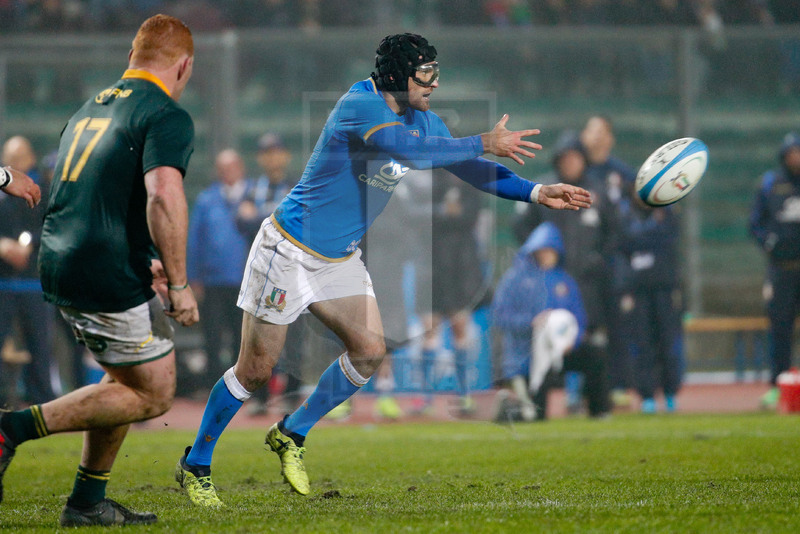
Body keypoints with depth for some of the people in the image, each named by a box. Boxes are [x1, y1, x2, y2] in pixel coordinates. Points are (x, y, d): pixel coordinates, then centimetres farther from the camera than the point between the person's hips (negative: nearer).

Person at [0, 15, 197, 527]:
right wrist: (179, 284, -18)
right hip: (110, 278, -9)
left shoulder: (88, 112, 19)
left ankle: (88, 502, 20)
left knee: (129, 379, 22)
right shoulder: (167, 117, -10)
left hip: (61, 268, 9)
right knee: (153, 394, 4)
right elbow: (164, 195, -25)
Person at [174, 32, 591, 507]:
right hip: (290, 249, -8)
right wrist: (484, 144, -32)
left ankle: (292, 434, 15)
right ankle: (195, 466, 12)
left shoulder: (423, 120, 3)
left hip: (341, 260, 8)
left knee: (370, 350, -6)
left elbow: (471, 169, 7)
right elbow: (407, 151, -39)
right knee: (256, 369, -3)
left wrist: (536, 193, -6)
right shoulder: (360, 106, -23)